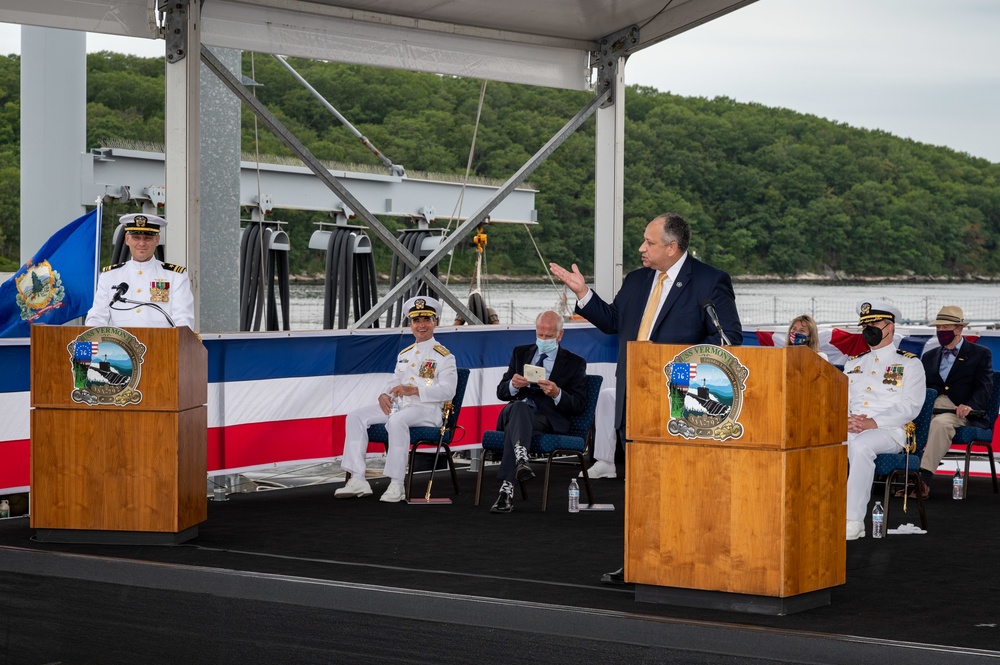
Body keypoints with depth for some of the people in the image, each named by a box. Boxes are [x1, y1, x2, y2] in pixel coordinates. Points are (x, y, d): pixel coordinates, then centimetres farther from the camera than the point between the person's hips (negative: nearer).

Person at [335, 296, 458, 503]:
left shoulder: (444, 356, -1)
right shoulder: (404, 354, 22)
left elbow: (448, 390, -13)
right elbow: (394, 382, 23)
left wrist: (414, 390, -24)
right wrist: (384, 395, -2)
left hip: (427, 409, -7)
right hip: (397, 405, 7)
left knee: (396, 421, -40)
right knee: (355, 417, -11)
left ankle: (396, 485, -36)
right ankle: (357, 480, -17)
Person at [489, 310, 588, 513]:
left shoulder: (574, 363, 13)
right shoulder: (520, 353, 23)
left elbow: (579, 405, 5)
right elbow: (501, 392, 16)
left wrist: (557, 394, -16)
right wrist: (513, 385, -9)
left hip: (548, 419, -2)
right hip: (514, 411, 2)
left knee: (516, 423, -38)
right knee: (519, 407, -38)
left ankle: (507, 489, -55)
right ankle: (521, 459, -66)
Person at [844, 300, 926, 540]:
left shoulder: (910, 364, 9)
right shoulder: (853, 364, 26)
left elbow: (910, 407, -4)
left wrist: (873, 423, -17)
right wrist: (846, 421, -7)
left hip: (889, 431, -5)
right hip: (850, 429, 5)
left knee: (860, 445, -39)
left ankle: (853, 520, -40)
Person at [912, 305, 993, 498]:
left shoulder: (980, 354, 13)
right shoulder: (929, 356, 28)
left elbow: (984, 388, 0)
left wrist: (970, 406, -20)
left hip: (959, 412, -4)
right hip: (929, 408, 4)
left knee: (940, 423, -39)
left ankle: (924, 477, -47)